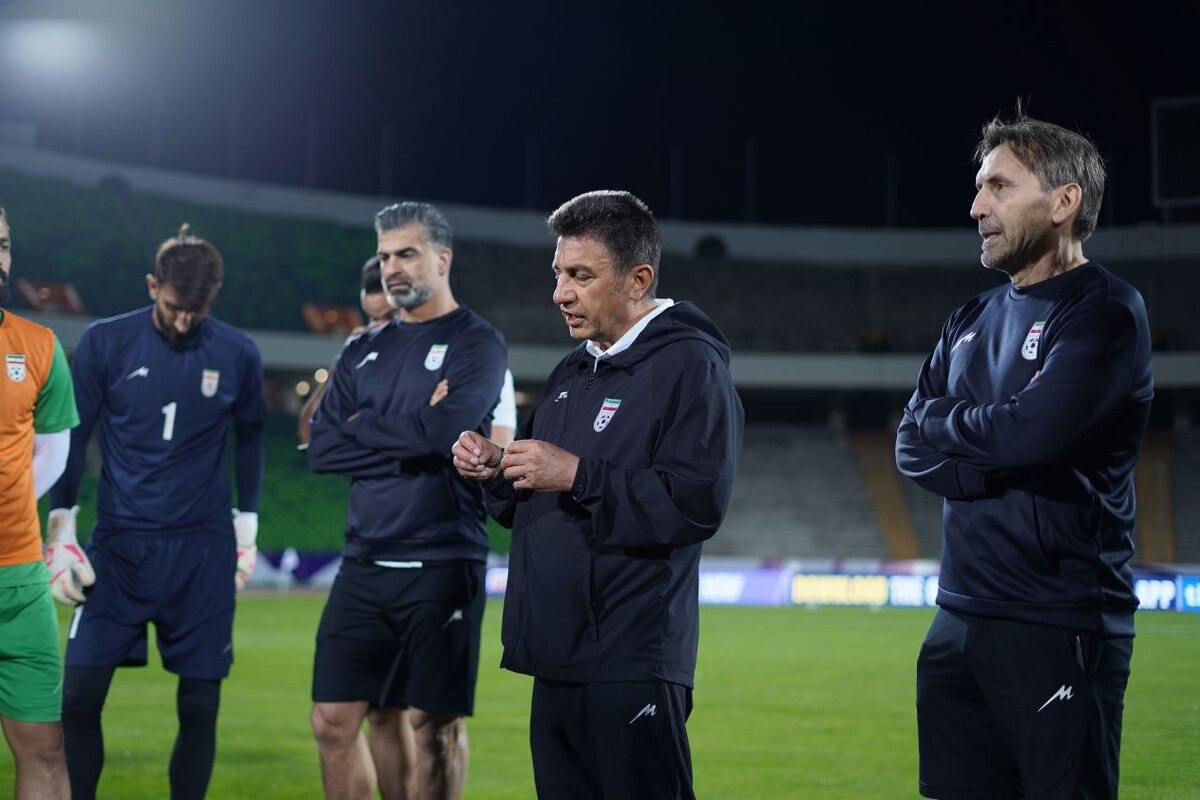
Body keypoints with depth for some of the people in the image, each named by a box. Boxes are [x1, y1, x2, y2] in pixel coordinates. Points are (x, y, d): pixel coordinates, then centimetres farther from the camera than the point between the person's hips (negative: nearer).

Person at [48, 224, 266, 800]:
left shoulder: (237, 354, 0)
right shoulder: (104, 343, -2)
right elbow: (73, 437, 5)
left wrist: (246, 532, 13)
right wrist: (62, 530, 3)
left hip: (203, 552, 1)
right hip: (119, 544, 0)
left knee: (199, 708, 1)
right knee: (79, 696, -7)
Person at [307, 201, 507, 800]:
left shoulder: (476, 342, -2)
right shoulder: (363, 352, 14)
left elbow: (440, 432, -19)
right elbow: (321, 450, 3)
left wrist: (364, 428, -3)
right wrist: (406, 435, -8)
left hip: (441, 565, -5)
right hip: (364, 565, 5)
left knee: (434, 723, 1)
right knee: (334, 720, 5)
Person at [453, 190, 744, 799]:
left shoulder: (691, 365, -9)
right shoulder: (572, 372, 19)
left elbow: (696, 503, -21)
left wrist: (578, 475, -20)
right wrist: (495, 469, 4)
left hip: (631, 670, -9)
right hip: (556, 664, 9)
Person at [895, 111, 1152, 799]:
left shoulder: (1104, 311, -7)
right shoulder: (972, 323, 16)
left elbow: (1034, 428, -22)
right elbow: (912, 450, 7)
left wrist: (941, 422, -3)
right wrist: (1002, 459, -11)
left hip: (1060, 631, -7)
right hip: (960, 621, 8)